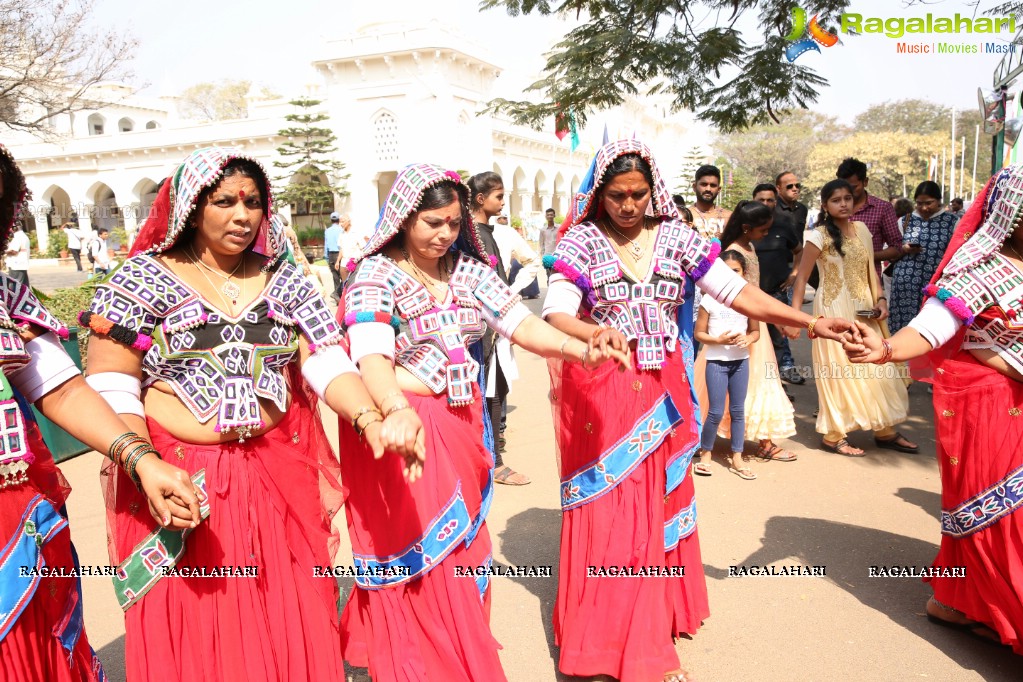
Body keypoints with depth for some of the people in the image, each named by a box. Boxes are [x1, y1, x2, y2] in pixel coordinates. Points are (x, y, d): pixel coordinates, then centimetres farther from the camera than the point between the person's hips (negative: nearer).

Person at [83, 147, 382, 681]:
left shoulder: (284, 279, 6)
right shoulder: (144, 279, -3)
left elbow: (327, 363, -3)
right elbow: (110, 389, -7)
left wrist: (369, 418, -21)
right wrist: (148, 470, -21)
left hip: (280, 476, 3)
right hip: (180, 480, -2)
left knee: (290, 628, 11)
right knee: (194, 639, 9)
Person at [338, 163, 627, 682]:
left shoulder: (469, 270, 5)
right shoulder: (376, 276, -12)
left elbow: (518, 322, -5)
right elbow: (371, 354, -28)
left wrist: (579, 350, -23)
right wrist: (398, 411, -49)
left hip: (462, 428, 6)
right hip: (405, 427, -5)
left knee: (462, 551, 16)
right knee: (421, 564, 1)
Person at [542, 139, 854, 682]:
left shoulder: (675, 236, 3)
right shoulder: (582, 242, -5)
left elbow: (735, 291, -2)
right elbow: (556, 314, -16)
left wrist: (812, 322, -13)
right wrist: (594, 333, -38)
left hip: (661, 393, 3)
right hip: (598, 390, -3)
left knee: (657, 505, 11)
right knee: (604, 510, 1)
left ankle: (651, 637, 30)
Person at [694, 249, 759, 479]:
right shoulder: (710, 300, -7)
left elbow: (756, 331, 11)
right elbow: (699, 333, -3)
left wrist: (748, 339, -11)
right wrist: (719, 340, -19)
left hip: (741, 360, 3)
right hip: (716, 360, -3)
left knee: (738, 410, 10)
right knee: (716, 412, -2)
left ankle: (736, 458, 21)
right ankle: (705, 453, 19)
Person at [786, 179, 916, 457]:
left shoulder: (861, 229, 7)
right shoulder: (819, 236, -10)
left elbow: (870, 269, 15)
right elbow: (801, 277, -11)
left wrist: (880, 298, 1)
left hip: (863, 309, 6)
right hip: (834, 309, -6)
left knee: (877, 368, 9)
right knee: (839, 371, 1)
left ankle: (885, 431, 23)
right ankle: (833, 436, 14)